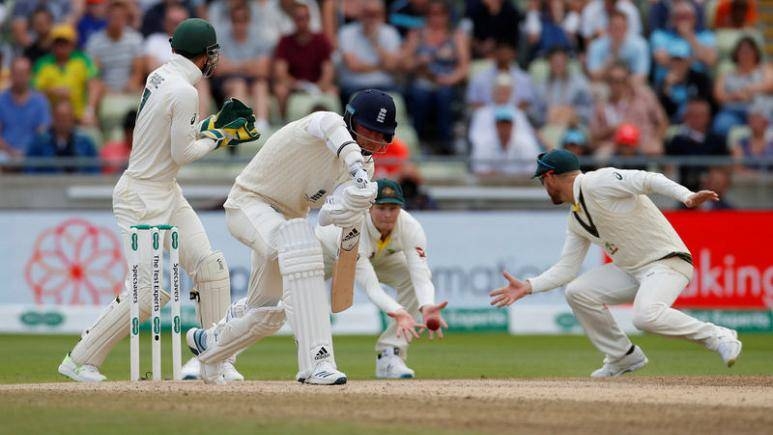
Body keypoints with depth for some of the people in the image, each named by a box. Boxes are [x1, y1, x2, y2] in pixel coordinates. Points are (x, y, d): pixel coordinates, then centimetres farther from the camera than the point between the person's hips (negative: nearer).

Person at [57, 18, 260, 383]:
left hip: (167, 195, 10)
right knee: (149, 292, -9)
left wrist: (213, 123, 13)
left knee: (210, 268, 5)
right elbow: (182, 153, -18)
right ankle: (79, 361, 3)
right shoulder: (184, 91, -21)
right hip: (143, 198, -10)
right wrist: (219, 137, -4)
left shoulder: (160, 77, 7)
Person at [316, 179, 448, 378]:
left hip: (380, 256, 3)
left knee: (412, 279, -24)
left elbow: (420, 276, -43)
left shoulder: (411, 228, -33)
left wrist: (427, 307, -65)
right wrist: (397, 312, -68)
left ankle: (390, 357, -17)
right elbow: (370, 286, -50)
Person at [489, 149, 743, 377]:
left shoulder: (597, 183, -13)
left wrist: (687, 197, -38)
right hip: (631, 271, 9)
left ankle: (718, 338, -15)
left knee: (645, 315, -33)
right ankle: (623, 357, 12)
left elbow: (648, 180, -24)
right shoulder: (576, 219, 14)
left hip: (667, 261, -9)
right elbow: (567, 268, 16)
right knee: (577, 291, 1)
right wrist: (527, 287, 6)